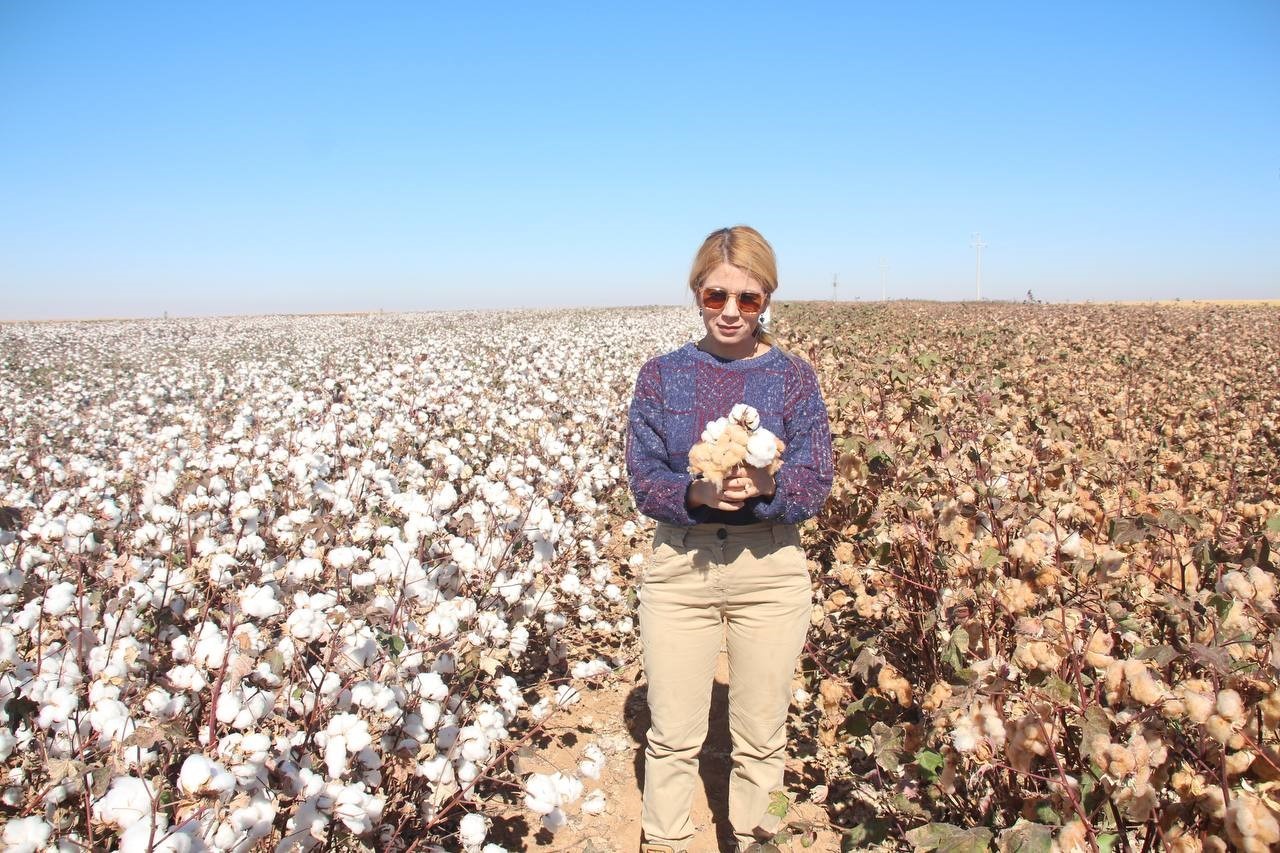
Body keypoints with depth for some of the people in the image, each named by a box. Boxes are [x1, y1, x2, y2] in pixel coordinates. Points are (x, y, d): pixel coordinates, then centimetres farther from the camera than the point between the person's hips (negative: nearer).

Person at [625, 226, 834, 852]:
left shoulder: (792, 376, -3)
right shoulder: (662, 375, -1)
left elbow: (814, 488, -7)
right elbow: (644, 482, -5)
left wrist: (763, 484, -28)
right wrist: (697, 494, -26)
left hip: (770, 570, 0)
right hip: (678, 566, 0)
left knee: (761, 735, 15)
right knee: (673, 733, 12)